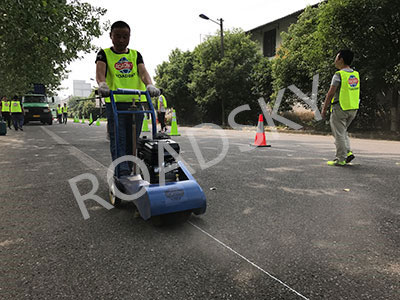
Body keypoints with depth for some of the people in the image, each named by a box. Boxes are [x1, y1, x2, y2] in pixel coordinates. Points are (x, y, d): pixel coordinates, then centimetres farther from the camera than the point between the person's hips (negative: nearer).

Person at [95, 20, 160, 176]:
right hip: (115, 102, -3)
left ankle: (130, 172, 18)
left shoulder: (135, 55, 15)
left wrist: (149, 85, -25)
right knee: (118, 140, -11)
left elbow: (143, 71, -2)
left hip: (136, 102, 3)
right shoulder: (104, 54, 8)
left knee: (132, 141, 7)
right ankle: (122, 173, -15)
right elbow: (100, 70, -11)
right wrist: (102, 84, -35)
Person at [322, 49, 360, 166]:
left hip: (340, 108, -7)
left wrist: (324, 108, -7)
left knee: (339, 134, 1)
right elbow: (353, 92, 14)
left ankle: (341, 159, 4)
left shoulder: (339, 75, -12)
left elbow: (330, 93, -14)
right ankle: (348, 152, 13)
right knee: (343, 131, 22)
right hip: (353, 108, 7)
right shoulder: (356, 74, 9)